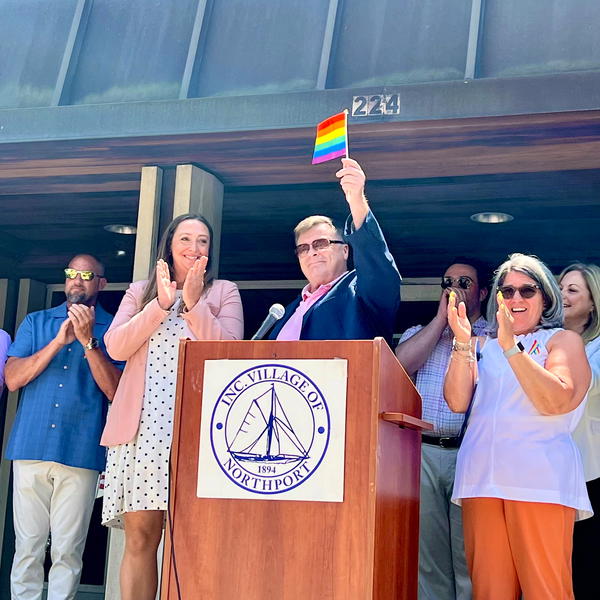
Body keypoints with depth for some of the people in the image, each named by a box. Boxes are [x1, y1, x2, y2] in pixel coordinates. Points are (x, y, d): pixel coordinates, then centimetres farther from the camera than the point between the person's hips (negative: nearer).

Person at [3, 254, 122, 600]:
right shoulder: (36, 322, 15)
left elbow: (115, 391, -4)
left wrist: (88, 340, -12)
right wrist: (58, 341, -6)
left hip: (80, 453, -2)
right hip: (31, 447, 2)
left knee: (68, 551, -1)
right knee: (28, 547, 3)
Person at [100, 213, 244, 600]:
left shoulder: (224, 292, 15)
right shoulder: (140, 292, 20)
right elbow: (116, 347, 4)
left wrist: (193, 303, -6)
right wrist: (161, 303, -4)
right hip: (141, 424, 2)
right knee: (140, 536, -3)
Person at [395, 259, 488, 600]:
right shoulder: (419, 332, 20)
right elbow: (401, 364, -3)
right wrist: (442, 317, 1)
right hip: (421, 453, 3)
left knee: (470, 561, -2)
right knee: (428, 559, 6)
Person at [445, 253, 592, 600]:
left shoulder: (564, 340, 9)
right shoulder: (484, 346, 20)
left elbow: (557, 401, -10)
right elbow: (458, 402, 5)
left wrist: (511, 346, -15)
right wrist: (463, 344, -5)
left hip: (540, 477, -3)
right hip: (482, 478, 3)